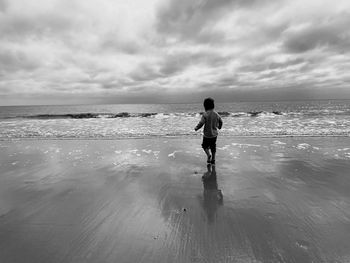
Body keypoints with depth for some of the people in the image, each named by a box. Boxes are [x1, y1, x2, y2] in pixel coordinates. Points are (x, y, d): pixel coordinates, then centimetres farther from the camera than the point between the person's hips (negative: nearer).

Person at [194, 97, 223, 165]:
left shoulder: (205, 114, -19)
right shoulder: (216, 114, -2)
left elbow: (201, 123, -21)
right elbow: (220, 121, 12)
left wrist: (196, 128, -2)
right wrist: (219, 127, 33)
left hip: (207, 134, -4)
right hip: (214, 134, 4)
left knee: (205, 146, 17)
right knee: (213, 147, 17)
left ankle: (208, 155, -4)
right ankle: (213, 160, 24)